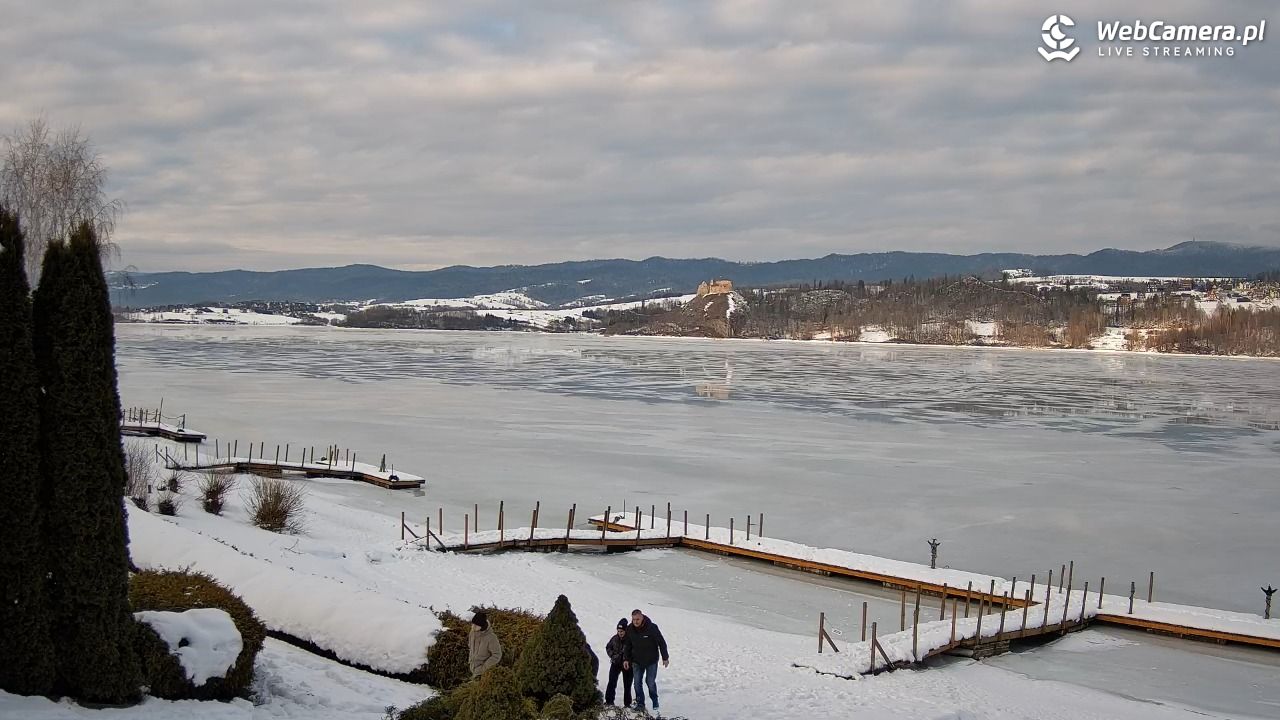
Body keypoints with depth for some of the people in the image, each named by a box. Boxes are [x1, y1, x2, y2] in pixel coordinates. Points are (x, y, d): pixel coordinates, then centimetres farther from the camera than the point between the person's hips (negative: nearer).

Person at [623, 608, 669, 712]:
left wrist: (665, 658, -6)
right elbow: (627, 645, 7)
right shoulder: (630, 629, -7)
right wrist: (626, 659, 3)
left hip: (651, 661, -3)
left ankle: (655, 701, 20)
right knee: (637, 683, 1)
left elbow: (662, 643, -10)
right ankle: (640, 703, 11)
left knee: (650, 682, 0)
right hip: (637, 661, 3)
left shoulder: (652, 627, -19)